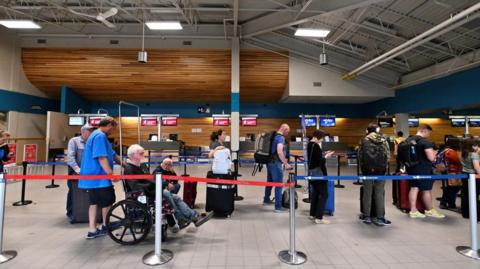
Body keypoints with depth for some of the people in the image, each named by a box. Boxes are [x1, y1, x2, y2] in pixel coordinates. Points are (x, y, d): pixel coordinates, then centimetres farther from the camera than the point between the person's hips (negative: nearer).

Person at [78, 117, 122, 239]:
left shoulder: (98, 135, 18)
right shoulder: (100, 136, -17)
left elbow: (112, 155, 24)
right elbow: (102, 157, -26)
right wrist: (111, 173, -24)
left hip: (93, 176, 10)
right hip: (98, 177, -10)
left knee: (94, 202, 12)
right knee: (108, 201, 6)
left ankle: (92, 230, 17)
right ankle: (106, 227, 21)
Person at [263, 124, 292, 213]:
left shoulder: (274, 136, 13)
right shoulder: (281, 137, -15)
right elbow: (279, 152, -28)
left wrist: (283, 159, 29)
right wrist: (286, 163, -21)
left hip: (270, 162, 9)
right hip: (275, 163, -9)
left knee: (270, 181, 21)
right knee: (279, 185, -4)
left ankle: (266, 200, 36)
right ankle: (278, 207, 0)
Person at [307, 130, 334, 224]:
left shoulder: (309, 144, 10)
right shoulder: (316, 146, -18)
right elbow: (320, 161, -20)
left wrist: (324, 154, 9)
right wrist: (326, 156, -4)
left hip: (311, 172, 10)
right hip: (318, 172, -10)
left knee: (315, 193, 18)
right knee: (324, 194, -2)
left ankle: (312, 214, 25)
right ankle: (319, 218, -1)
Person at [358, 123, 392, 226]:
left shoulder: (364, 140, 1)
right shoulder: (384, 140, 6)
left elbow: (360, 155, 1)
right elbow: (388, 155, 7)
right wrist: (385, 167, 15)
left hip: (368, 169, -1)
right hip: (381, 169, 1)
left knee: (367, 192, 7)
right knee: (379, 193, 5)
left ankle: (366, 216, 14)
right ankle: (380, 218, 6)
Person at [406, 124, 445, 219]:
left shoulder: (408, 140, 6)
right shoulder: (425, 141, -19)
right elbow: (431, 158, -24)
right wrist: (434, 152, -4)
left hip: (412, 168, 7)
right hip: (423, 170, -7)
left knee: (414, 188, 11)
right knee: (426, 190, 8)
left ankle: (413, 211, 14)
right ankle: (429, 211, 24)